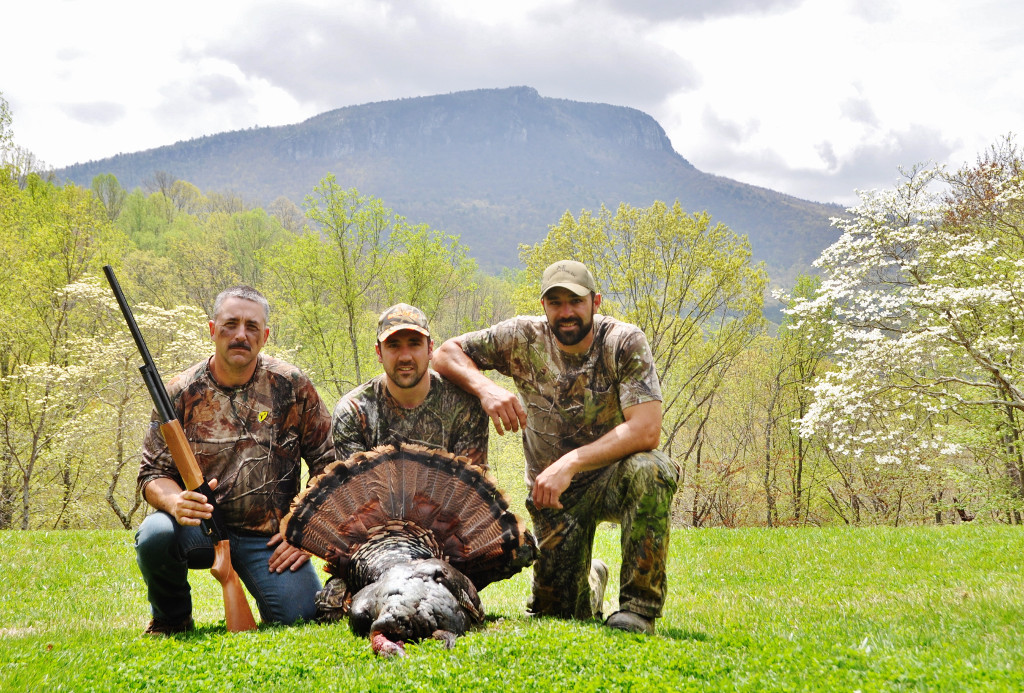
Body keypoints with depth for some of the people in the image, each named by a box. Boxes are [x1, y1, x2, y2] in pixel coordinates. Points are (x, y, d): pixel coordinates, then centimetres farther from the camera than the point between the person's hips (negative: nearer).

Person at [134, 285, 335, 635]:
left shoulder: (292, 387, 1)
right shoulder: (181, 393, -1)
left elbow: (328, 464, 5)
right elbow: (153, 474, -1)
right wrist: (176, 501, -24)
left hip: (268, 537, 0)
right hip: (199, 526, 0)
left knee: (302, 616, -18)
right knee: (155, 534, -33)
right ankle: (171, 617, 0)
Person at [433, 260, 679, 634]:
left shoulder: (625, 343, -17)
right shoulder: (523, 338, -9)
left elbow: (646, 430, -27)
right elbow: (446, 352, -4)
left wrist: (570, 463, -34)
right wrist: (485, 387, -25)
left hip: (611, 476, -2)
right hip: (552, 490, 2)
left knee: (647, 470, -37)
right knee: (556, 610, -3)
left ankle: (639, 604, -23)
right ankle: (591, 579, 36)